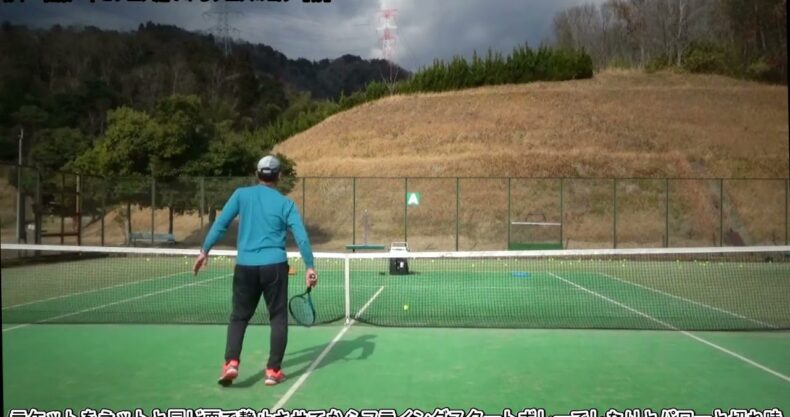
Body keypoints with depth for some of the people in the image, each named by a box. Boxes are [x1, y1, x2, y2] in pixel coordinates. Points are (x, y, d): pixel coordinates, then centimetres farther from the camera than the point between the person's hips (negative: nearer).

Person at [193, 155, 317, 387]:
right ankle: (273, 370, 9)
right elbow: (301, 237, -2)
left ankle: (231, 363, 0)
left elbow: (221, 223, 0)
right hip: (274, 266, -1)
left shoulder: (241, 194, 5)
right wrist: (310, 266, 3)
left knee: (239, 317, 15)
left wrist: (205, 250, 6)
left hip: (245, 266, 1)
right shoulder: (285, 203, 4)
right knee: (278, 318, 10)